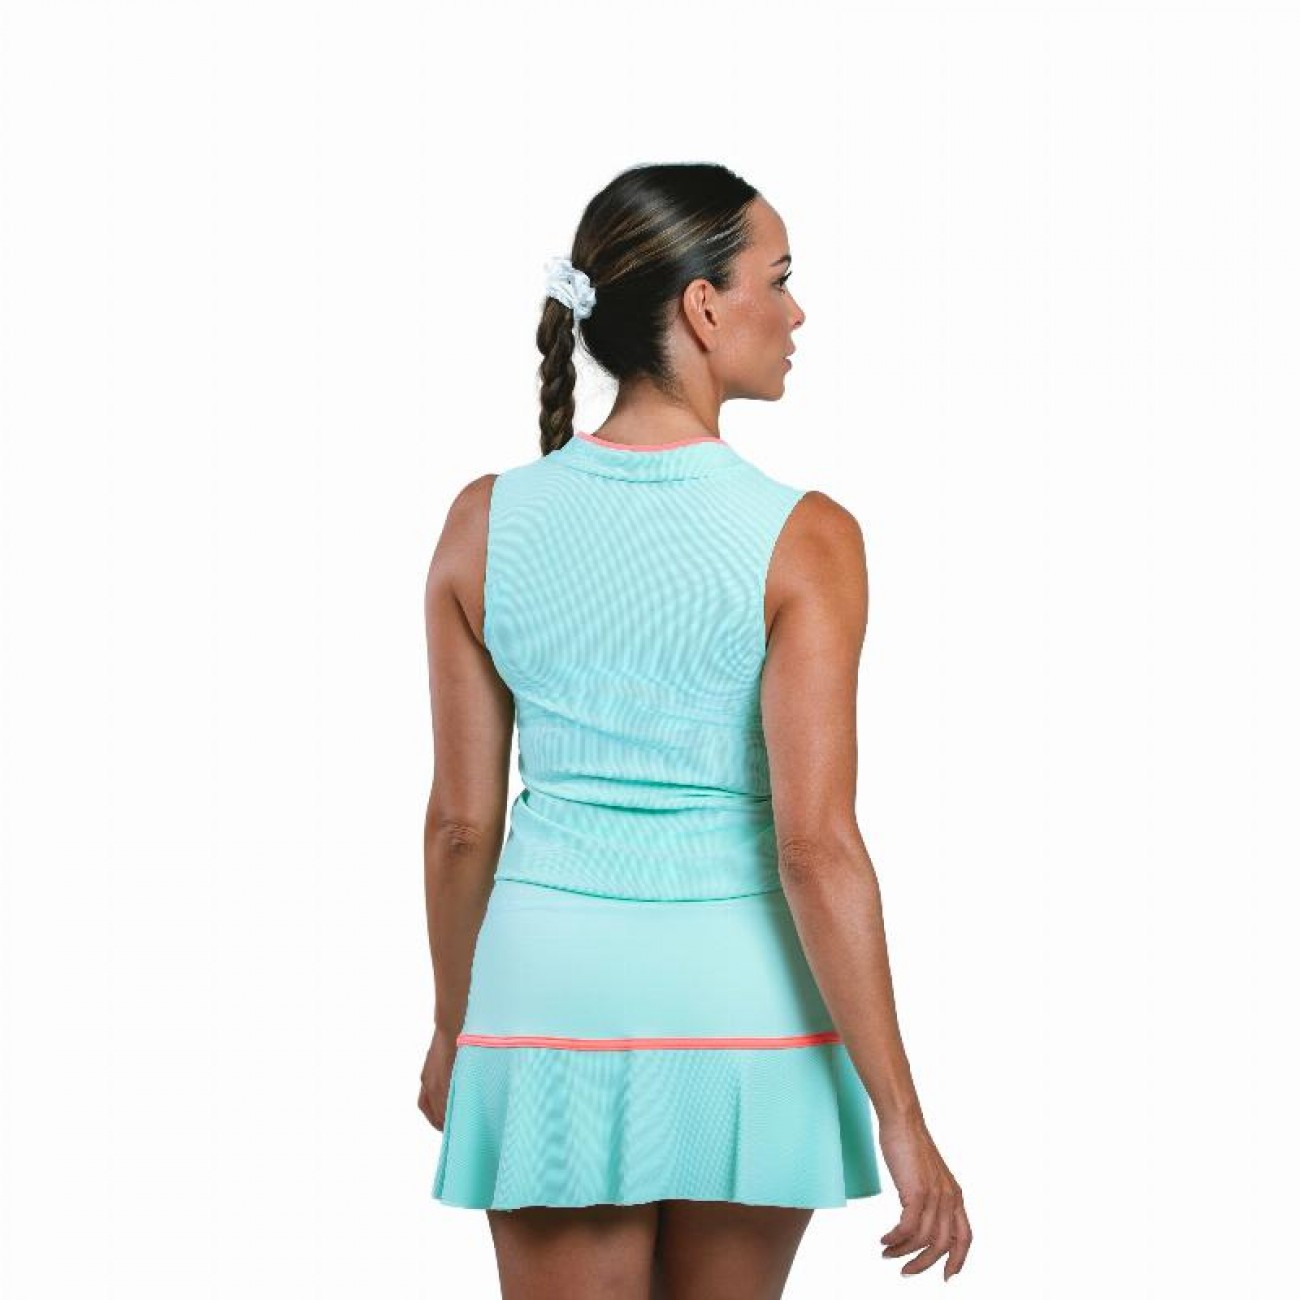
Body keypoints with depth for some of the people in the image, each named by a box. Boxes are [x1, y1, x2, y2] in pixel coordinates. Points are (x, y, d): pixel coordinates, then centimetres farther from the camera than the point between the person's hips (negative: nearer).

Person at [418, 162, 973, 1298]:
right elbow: (816, 845, -17)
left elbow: (462, 823, 2)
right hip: (744, 995, -2)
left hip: (551, 987, 2)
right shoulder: (801, 540, -13)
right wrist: (901, 1120, -13)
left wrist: (452, 1032, 17)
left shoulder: (486, 523, -3)